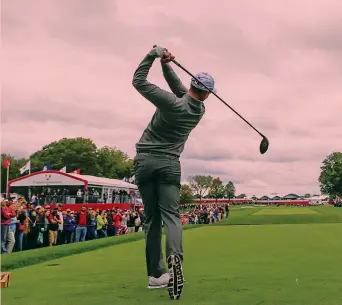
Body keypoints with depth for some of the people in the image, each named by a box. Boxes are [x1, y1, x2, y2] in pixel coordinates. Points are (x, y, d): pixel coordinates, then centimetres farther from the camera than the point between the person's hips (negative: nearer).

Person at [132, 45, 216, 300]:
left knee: (152, 218, 5)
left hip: (144, 160, -1)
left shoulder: (171, 103, -13)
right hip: (169, 163, 1)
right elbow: (180, 90, 14)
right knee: (171, 214, -3)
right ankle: (175, 257, -33)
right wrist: (166, 64, 2)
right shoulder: (199, 111, 2)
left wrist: (154, 54, -2)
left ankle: (155, 274, 5)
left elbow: (138, 81, -6)